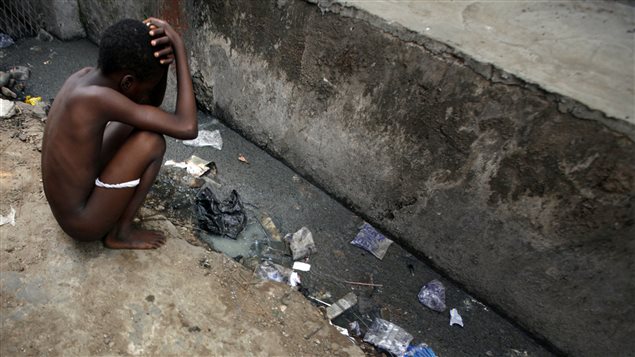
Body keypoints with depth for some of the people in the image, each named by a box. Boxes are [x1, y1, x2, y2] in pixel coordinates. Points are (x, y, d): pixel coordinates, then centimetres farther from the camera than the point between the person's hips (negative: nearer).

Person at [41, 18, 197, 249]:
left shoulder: (84, 76, -6)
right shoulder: (97, 97, -32)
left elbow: (153, 104, 3)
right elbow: (187, 128, -32)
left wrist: (163, 57, -16)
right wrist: (179, 48, -26)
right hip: (84, 224, -8)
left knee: (138, 118, 8)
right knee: (151, 141, -19)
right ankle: (121, 233, -2)